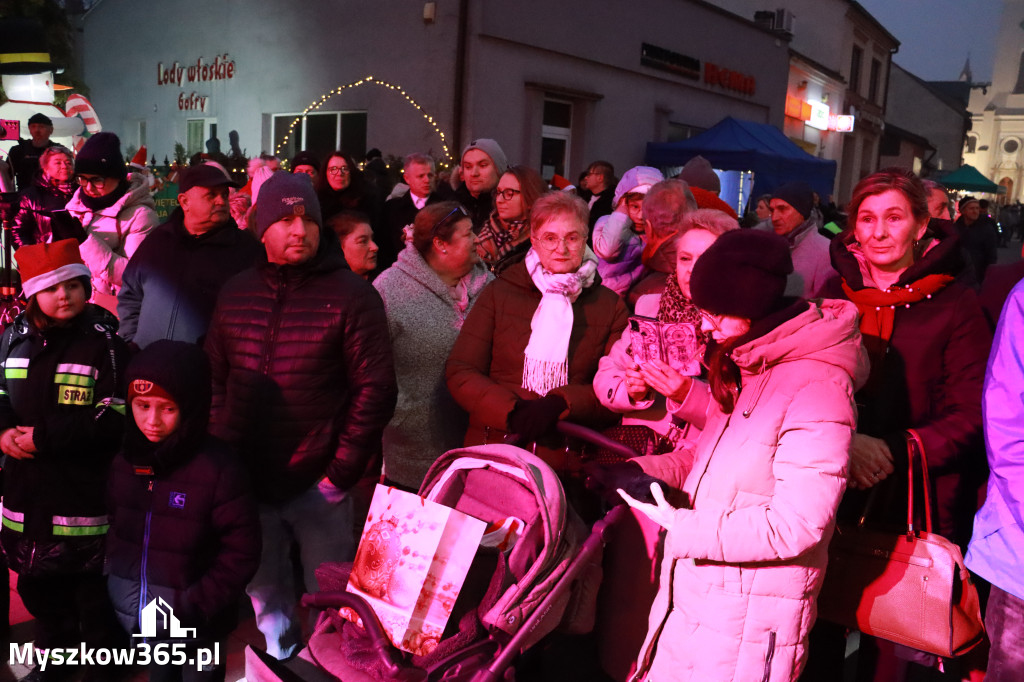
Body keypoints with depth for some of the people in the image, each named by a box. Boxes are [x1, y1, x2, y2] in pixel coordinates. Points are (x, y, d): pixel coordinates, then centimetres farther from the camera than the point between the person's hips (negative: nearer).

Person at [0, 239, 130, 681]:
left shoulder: (104, 340, -12)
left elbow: (113, 419, -17)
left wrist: (43, 438, -19)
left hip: (83, 494, -6)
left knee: (91, 591, 6)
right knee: (38, 586, 23)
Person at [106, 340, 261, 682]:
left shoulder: (219, 469, -20)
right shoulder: (124, 460, -4)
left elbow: (241, 553, -17)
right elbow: (114, 528, 8)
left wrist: (194, 609, -17)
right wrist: (113, 584, 1)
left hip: (197, 629, -4)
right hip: (137, 619, 4)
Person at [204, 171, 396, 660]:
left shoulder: (352, 296, -8)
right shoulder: (235, 294, 6)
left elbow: (375, 389, -11)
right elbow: (214, 380, 11)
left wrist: (342, 473, -13)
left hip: (318, 486, -4)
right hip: (245, 481, 4)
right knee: (263, 599, 21)